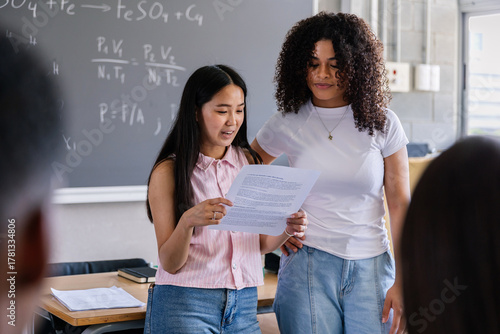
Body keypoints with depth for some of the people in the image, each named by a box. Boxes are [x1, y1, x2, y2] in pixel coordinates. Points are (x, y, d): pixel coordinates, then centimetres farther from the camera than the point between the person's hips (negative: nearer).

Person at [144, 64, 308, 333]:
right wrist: (188, 221, -25)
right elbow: (170, 263, -7)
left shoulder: (249, 162, 8)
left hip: (243, 304, 4)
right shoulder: (168, 172, -5)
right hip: (185, 304, -4)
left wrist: (287, 230, -9)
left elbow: (261, 244, 11)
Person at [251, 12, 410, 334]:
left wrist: (403, 282, -4)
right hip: (307, 264, 0)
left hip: (371, 267, 1)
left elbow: (400, 205, 0)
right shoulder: (287, 123, 1)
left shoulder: (383, 123, 0)